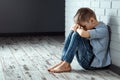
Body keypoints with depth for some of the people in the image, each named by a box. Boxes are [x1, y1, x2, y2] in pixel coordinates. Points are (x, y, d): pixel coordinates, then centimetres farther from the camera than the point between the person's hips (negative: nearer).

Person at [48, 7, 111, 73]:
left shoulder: (102, 30, -19)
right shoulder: (92, 27, 6)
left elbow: (83, 33, -36)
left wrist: (77, 29, -14)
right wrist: (76, 27, -11)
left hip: (94, 63, -9)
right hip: (86, 60, 9)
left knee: (77, 35, -23)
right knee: (72, 32, -1)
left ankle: (65, 65, -18)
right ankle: (63, 62, -9)